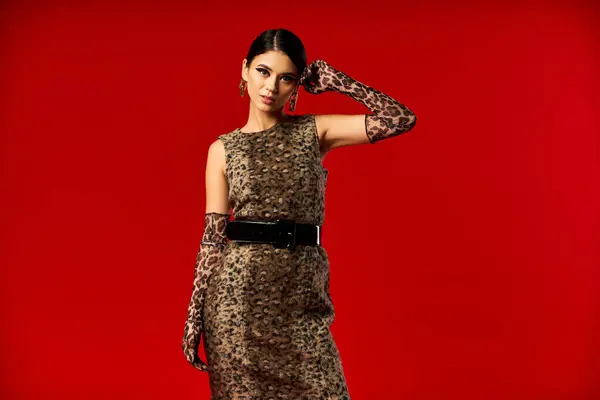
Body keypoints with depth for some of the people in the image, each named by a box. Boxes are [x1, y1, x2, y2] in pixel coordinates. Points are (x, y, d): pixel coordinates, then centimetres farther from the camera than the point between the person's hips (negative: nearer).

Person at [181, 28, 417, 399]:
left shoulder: (315, 131, 4)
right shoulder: (223, 149, 4)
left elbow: (402, 118, -5)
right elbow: (213, 237, 3)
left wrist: (337, 81, -1)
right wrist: (194, 317, 0)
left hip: (303, 298, 1)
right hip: (239, 297, 0)